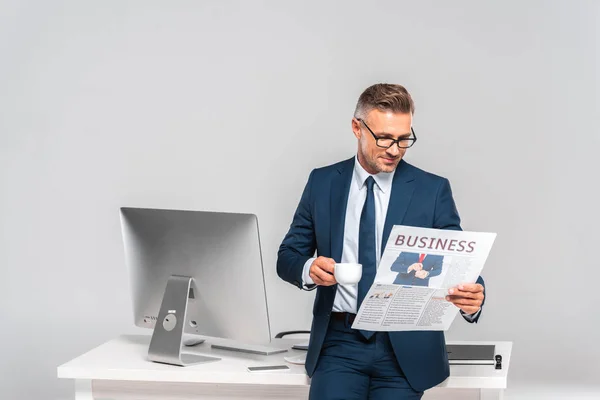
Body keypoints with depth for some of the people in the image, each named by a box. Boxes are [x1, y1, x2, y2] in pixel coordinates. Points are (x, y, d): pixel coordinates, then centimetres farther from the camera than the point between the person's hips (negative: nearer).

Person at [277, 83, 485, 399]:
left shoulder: (433, 190, -1)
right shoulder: (322, 182, 5)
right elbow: (287, 257, 9)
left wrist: (471, 297, -26)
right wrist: (309, 269, -14)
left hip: (405, 347, 0)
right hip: (339, 341, 1)